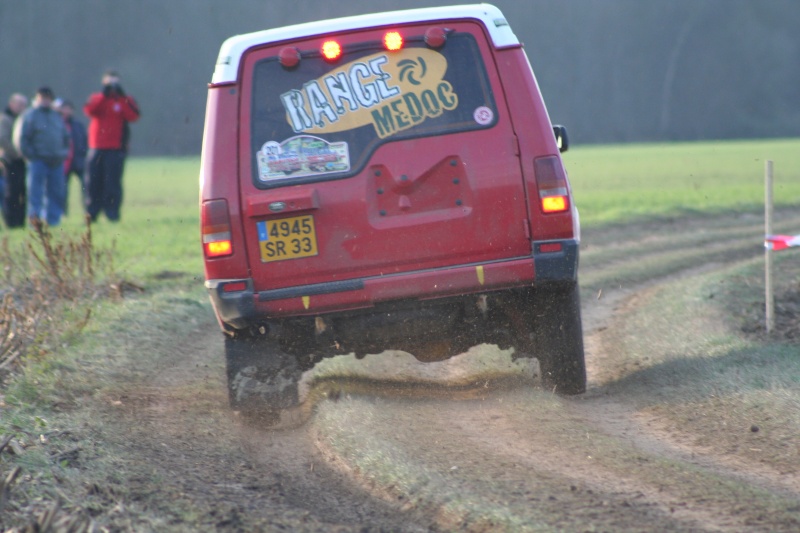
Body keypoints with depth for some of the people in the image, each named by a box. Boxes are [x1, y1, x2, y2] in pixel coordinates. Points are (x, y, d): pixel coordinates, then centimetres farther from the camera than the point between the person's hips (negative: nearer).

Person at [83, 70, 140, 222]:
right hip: (96, 149, 2)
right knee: (93, 182, 2)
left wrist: (122, 97, -13)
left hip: (116, 149, -2)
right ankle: (91, 213, 8)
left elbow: (133, 116, -10)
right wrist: (104, 95, -15)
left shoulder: (125, 101, 9)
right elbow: (89, 110, -8)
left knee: (112, 183, -8)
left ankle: (112, 213, -6)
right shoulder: (96, 99, 13)